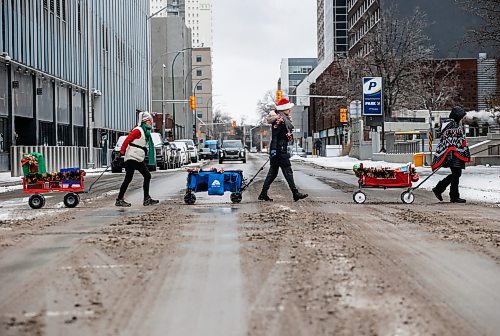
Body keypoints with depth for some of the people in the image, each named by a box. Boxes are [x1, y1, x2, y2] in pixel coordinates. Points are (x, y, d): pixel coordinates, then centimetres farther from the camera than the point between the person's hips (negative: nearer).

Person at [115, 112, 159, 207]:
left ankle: (147, 199, 10)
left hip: (139, 159, 10)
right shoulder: (138, 130, -10)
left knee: (147, 176, 7)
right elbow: (127, 140, -19)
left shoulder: (146, 132, 18)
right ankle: (119, 200, -4)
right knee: (128, 179, -9)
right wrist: (122, 151, -24)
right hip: (132, 158, -10)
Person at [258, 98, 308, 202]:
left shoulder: (285, 119, 19)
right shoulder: (279, 119, -13)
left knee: (273, 172, 10)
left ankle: (263, 194, 12)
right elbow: (274, 136, -20)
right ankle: (295, 194, -3)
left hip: (282, 149, 10)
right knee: (288, 172, -6)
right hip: (279, 150, -10)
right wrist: (273, 149, -25)